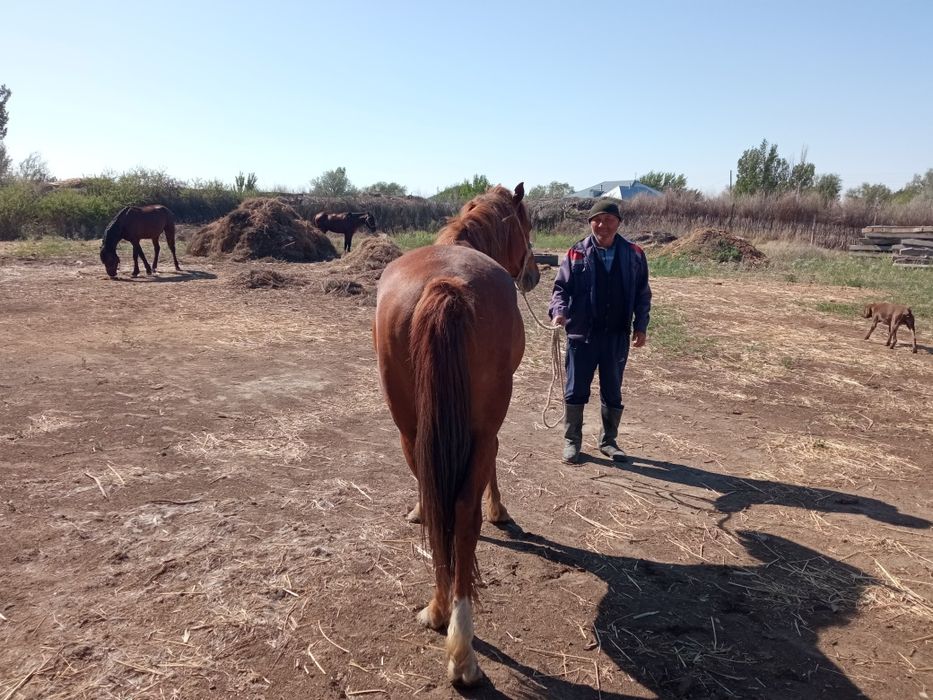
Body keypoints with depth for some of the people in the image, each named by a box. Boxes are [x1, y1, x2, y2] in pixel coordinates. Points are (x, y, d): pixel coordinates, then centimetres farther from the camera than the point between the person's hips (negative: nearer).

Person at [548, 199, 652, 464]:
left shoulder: (633, 255, 1)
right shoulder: (576, 253, -3)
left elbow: (642, 294, 6)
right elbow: (561, 287, -2)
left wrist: (641, 325, -2)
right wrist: (559, 311, -21)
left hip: (617, 336, 2)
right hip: (581, 334, -1)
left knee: (613, 393, 13)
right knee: (576, 391, 7)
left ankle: (608, 441, 30)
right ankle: (572, 441, 23)